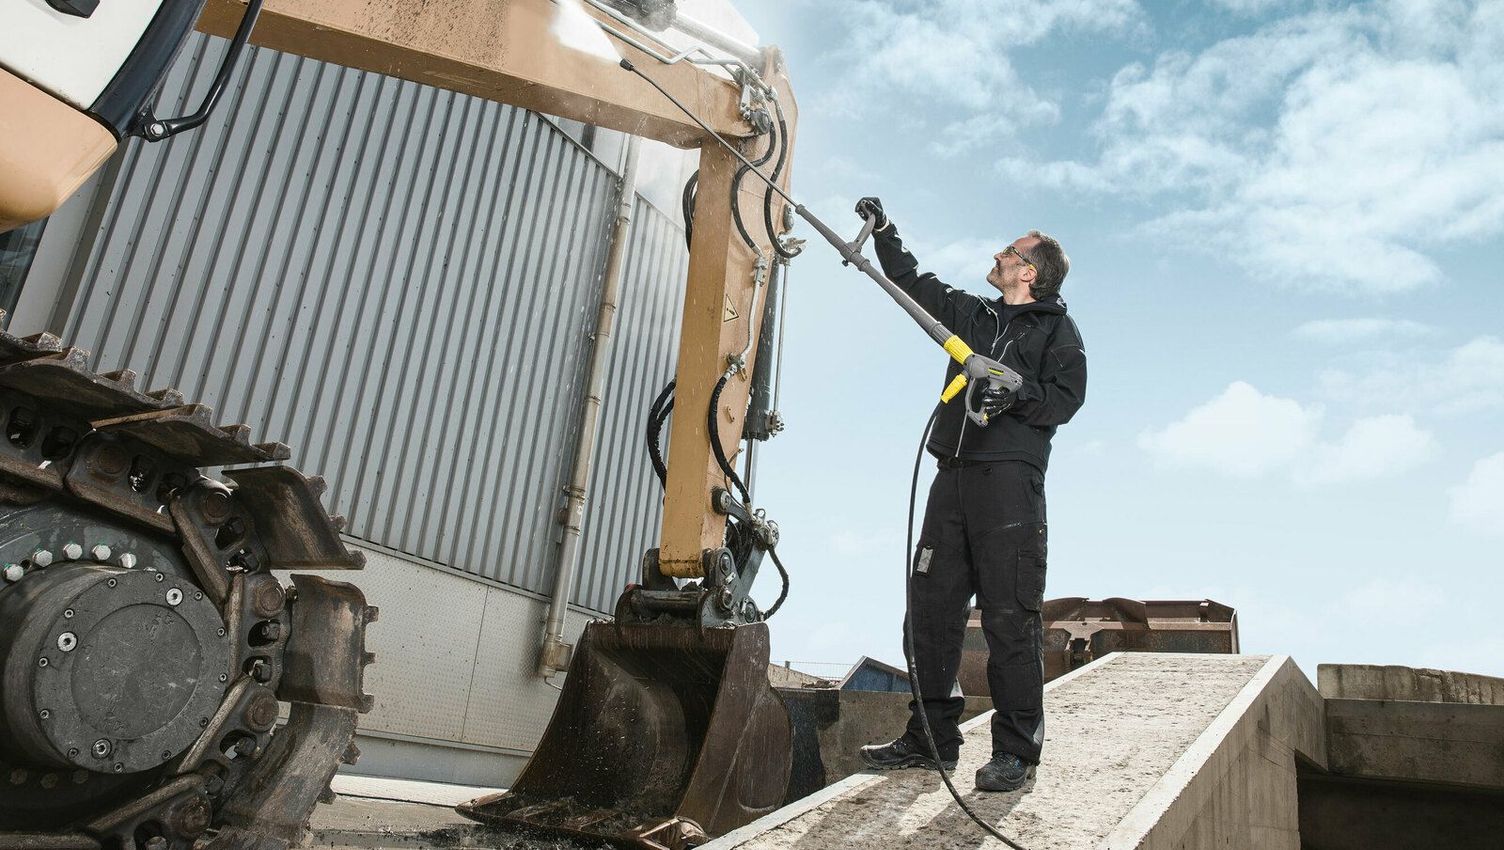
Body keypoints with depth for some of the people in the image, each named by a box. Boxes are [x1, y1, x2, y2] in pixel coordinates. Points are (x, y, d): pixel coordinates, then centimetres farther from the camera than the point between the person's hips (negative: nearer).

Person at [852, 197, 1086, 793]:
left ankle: (1016, 749, 0)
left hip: (1011, 479, -6)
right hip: (953, 475, 6)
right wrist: (883, 231, 29)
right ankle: (931, 738, 12)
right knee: (932, 606, 4)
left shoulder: (1057, 329, 8)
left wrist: (1019, 393, -19)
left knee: (1009, 615, -8)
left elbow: (1067, 398, -4)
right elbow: (914, 284, 32)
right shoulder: (971, 315, 24)